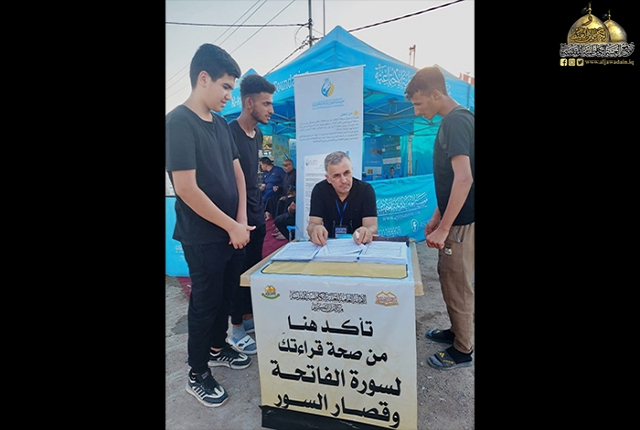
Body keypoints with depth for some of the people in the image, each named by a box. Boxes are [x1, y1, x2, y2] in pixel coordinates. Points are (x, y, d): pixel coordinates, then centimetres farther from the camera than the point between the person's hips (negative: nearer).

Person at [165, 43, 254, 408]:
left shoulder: (221, 123, 8)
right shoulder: (178, 123, -16)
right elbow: (187, 189, -22)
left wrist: (242, 220, 0)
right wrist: (231, 226, -15)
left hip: (233, 232, 7)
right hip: (203, 237, -7)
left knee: (227, 294, 19)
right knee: (205, 302, 7)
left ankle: (218, 348, 43)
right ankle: (197, 375, 29)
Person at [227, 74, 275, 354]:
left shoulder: (257, 135, 10)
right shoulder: (229, 133, -16)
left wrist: (259, 209, 17)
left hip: (256, 213, 8)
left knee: (254, 268, 16)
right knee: (239, 271, 3)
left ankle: (249, 317, 33)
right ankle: (236, 330, 20)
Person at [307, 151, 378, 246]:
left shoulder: (366, 190, -9)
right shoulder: (319, 190, -6)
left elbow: (372, 226, -17)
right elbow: (313, 224, -13)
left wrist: (366, 232, -41)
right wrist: (315, 229, -38)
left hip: (359, 244, 0)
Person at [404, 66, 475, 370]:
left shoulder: (456, 121, -16)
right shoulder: (455, 120, 13)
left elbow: (464, 178, -26)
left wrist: (443, 228, -24)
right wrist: (436, 218, 19)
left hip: (462, 221, -9)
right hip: (455, 218, 9)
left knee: (457, 284, 4)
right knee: (449, 277, 20)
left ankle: (462, 351, 23)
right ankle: (456, 332, 39)